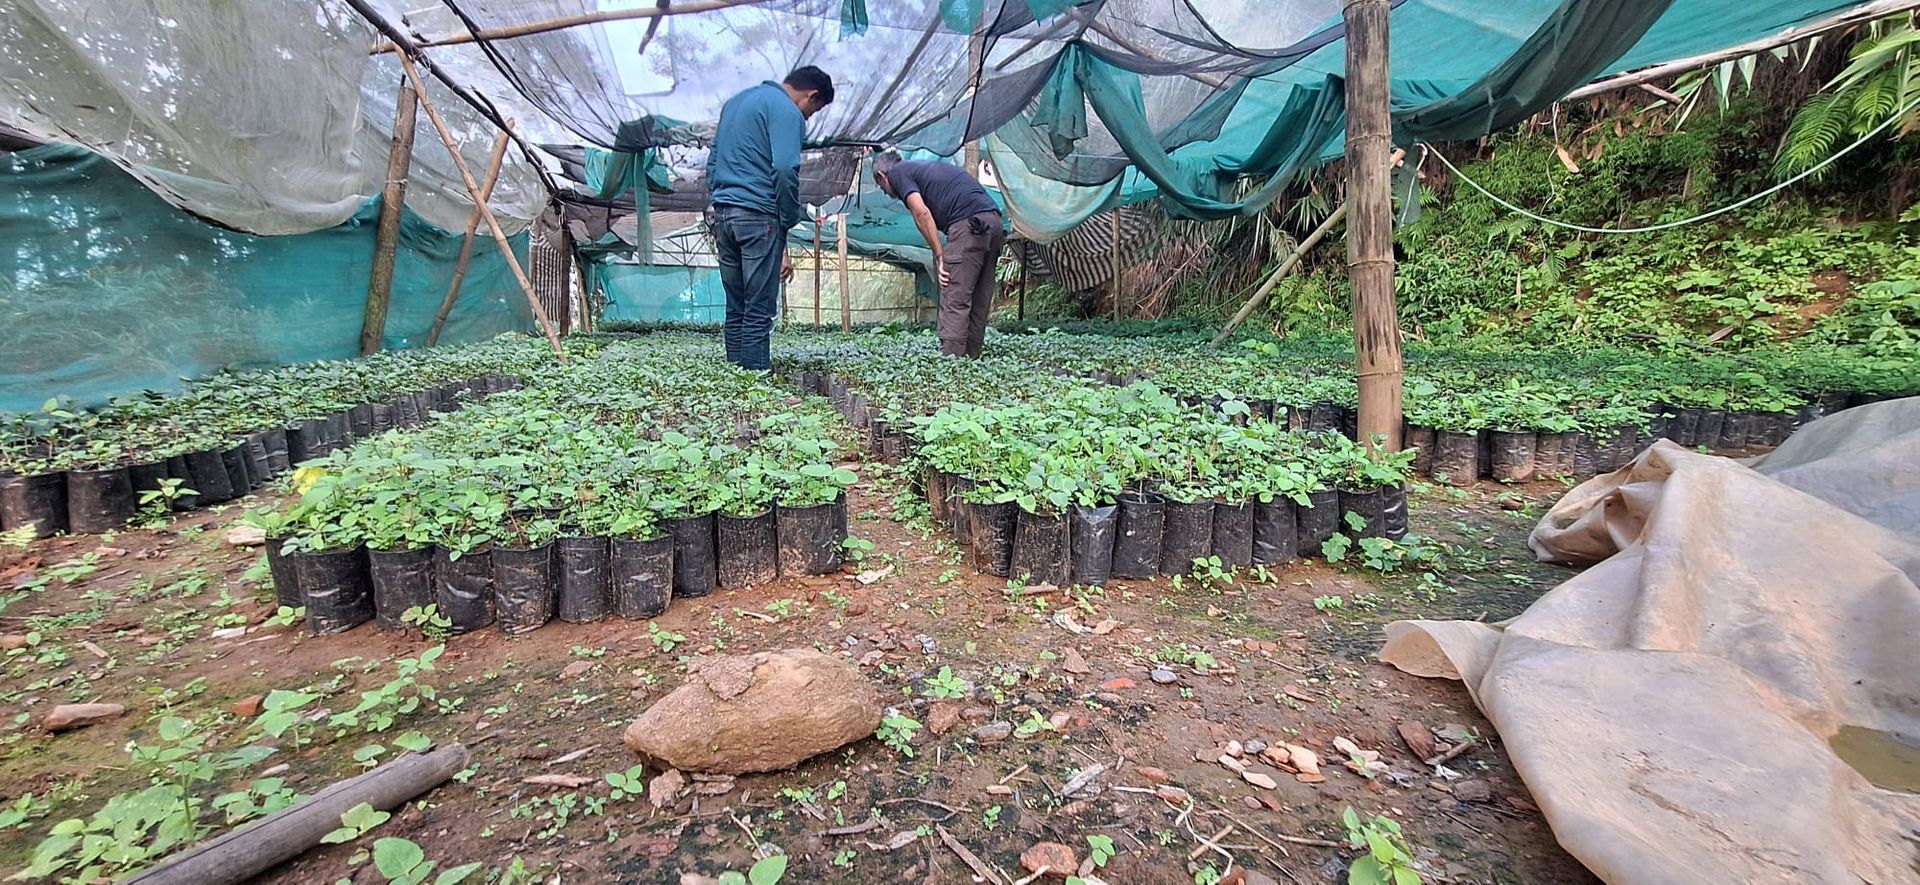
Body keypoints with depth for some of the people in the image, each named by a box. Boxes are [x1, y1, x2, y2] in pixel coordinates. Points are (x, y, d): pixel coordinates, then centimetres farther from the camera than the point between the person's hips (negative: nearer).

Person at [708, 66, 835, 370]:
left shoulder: (735, 102, 23)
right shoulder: (787, 111, -6)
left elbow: (712, 160, 25)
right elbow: (785, 170, -17)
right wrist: (789, 220, -7)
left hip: (722, 215, 8)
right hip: (759, 216, -8)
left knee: (735, 309, 11)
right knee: (759, 312, -6)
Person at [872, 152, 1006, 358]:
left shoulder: (898, 173, 8)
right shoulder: (925, 167, 33)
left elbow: (921, 213, -7)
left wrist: (940, 257, -5)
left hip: (970, 223, -8)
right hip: (994, 222, 9)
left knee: (954, 300, -8)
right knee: (979, 301, 10)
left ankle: (950, 358, -11)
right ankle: (971, 356, 14)